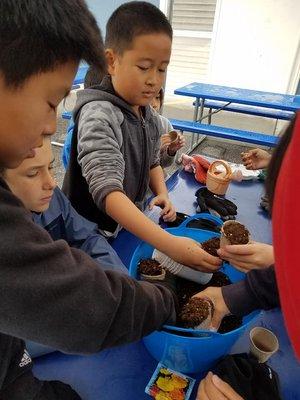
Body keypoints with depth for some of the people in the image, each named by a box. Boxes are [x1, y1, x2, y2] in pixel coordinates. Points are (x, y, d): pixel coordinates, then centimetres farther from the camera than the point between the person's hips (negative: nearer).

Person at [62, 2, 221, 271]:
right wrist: (170, 245, -44)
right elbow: (106, 191, -37)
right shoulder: (99, 117, -26)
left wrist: (162, 194, -7)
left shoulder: (150, 117, -1)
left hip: (129, 226, 6)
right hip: (90, 235, -6)